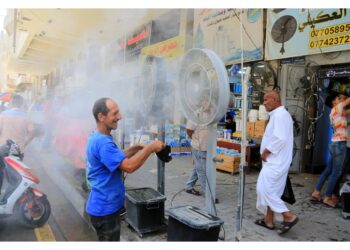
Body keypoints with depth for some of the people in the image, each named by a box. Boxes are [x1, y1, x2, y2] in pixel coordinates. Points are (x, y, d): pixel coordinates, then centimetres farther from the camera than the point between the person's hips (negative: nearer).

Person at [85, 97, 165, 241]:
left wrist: (135, 149, 3)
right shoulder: (102, 142, -27)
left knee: (111, 240, 25)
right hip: (105, 207, -10)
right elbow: (129, 166, -33)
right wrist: (150, 148, -23)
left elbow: (117, 158, 16)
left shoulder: (98, 138, 7)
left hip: (106, 205, 10)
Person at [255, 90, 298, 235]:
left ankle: (289, 216, 1)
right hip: (275, 160, 10)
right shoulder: (277, 114, 17)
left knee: (264, 189, -8)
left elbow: (280, 138, -26)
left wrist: (267, 151, -16)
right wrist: (267, 152, 12)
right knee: (269, 190, 14)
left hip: (275, 161, -10)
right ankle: (268, 220, 24)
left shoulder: (280, 115, -16)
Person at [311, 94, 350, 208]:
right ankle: (327, 198, 3)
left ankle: (316, 193, 15)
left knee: (328, 170, 13)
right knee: (336, 172, -3)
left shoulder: (334, 112, 18)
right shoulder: (337, 108, -6)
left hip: (335, 143, 9)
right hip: (339, 144, -9)